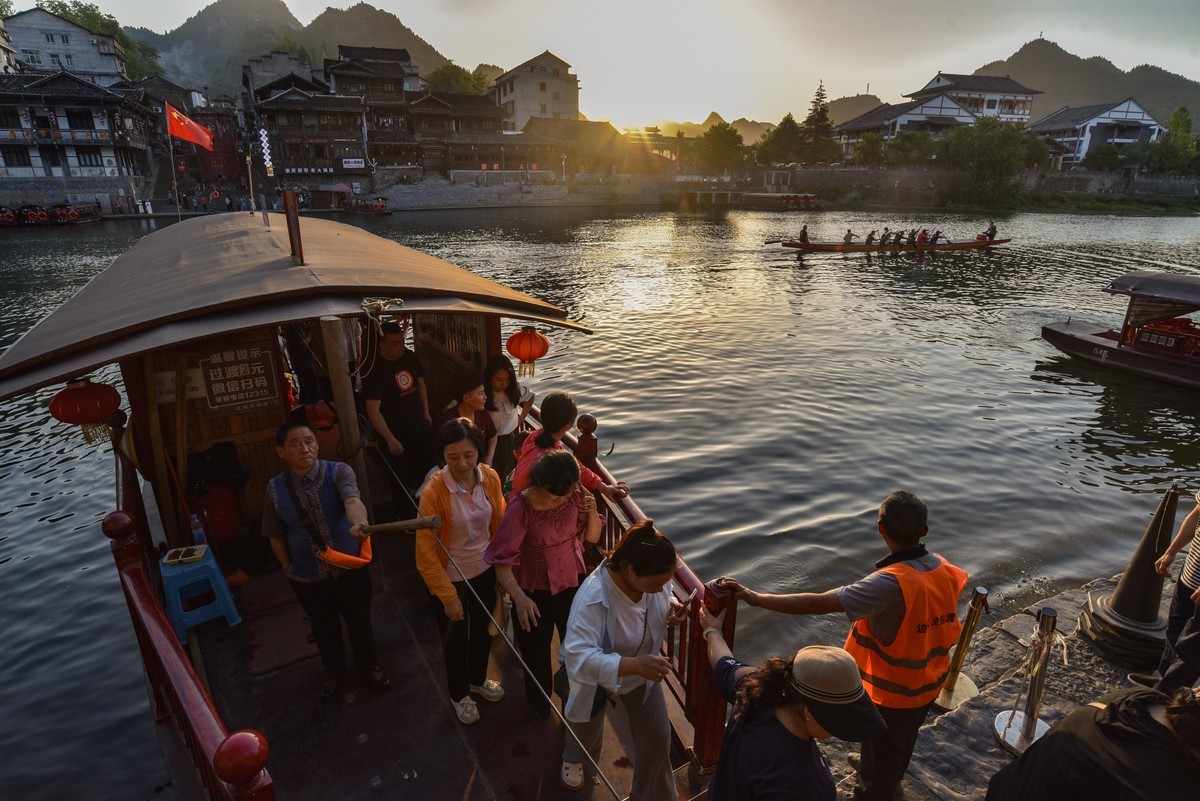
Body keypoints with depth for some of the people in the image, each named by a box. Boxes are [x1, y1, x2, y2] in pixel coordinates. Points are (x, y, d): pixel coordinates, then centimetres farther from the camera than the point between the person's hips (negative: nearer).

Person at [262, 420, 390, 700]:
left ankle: (370, 665, 48)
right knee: (324, 628, 24)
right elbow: (276, 535, 2)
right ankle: (334, 670, 53)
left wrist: (359, 524, -61)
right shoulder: (275, 489, -11)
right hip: (307, 577, 2)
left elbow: (352, 500, -40)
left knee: (359, 622, 19)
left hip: (350, 568, -1)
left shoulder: (338, 472, -19)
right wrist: (289, 570, 5)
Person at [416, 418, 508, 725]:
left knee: (483, 631, 27)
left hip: (484, 572, 4)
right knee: (456, 640, 20)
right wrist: (448, 596, -15)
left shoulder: (490, 478, -15)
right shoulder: (434, 490, -28)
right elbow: (426, 552, -20)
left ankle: (478, 679, 57)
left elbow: (499, 525, 0)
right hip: (449, 579, -4)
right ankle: (459, 694, 49)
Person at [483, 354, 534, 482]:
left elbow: (530, 398, 14)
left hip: (509, 441, 4)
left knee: (508, 479, 16)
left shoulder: (514, 389, -7)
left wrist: (521, 419, 6)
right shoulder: (482, 394, -22)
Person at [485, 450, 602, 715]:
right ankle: (539, 700, 51)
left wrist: (592, 512, -24)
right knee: (536, 651, 19)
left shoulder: (574, 496, -16)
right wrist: (519, 597, -44)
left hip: (572, 583, 3)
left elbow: (592, 537, -4)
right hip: (535, 591, -3)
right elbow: (502, 559, -30)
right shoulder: (521, 507, -28)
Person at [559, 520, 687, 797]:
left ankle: (653, 794, 42)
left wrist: (670, 608, -25)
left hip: (641, 670, 4)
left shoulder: (649, 577, -25)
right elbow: (579, 657, -49)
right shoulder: (593, 597, -44)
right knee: (587, 731, 25)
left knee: (657, 737, 10)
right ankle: (573, 758, 64)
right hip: (596, 676, -3)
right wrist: (633, 664, -60)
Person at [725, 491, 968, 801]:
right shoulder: (944, 570, -14)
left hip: (891, 691, -7)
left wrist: (757, 598, -36)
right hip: (930, 682, 7)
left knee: (881, 749, 21)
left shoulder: (890, 584, -37)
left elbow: (818, 604, -41)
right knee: (904, 740, 33)